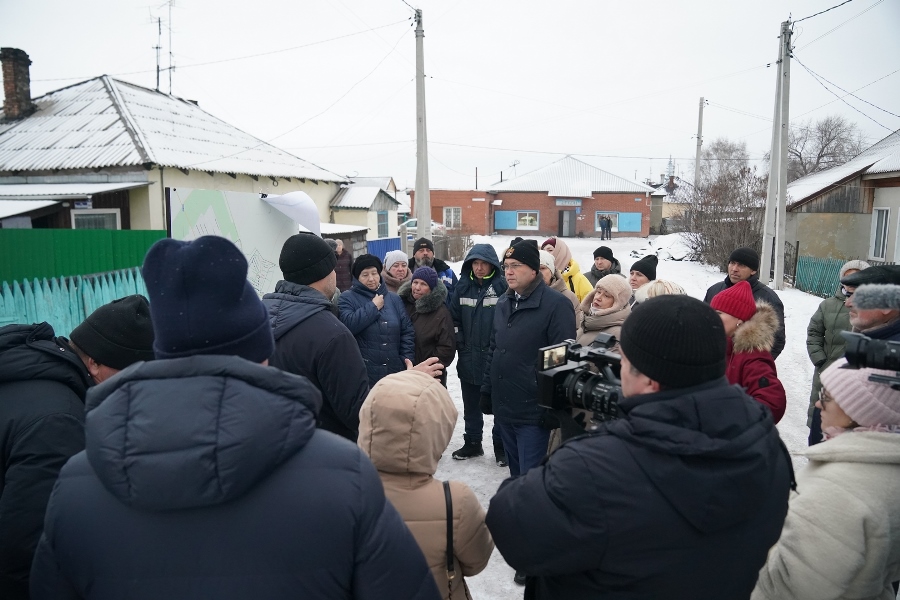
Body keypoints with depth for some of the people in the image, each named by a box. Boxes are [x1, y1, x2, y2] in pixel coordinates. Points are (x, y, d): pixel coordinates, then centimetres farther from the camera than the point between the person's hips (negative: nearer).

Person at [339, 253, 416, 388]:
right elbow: (348, 324, -19)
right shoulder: (348, 298, 1)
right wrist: (373, 307, -10)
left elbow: (407, 331, 10)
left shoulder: (394, 299, 13)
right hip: (363, 375, -4)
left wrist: (407, 359, -1)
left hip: (395, 372, 4)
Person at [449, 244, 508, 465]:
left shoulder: (503, 286, -11)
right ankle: (472, 443, 31)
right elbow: (454, 318, 9)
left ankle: (501, 446, 21)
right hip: (468, 359, 5)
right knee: (471, 405, 17)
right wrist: (460, 343, 3)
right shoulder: (463, 287, 3)